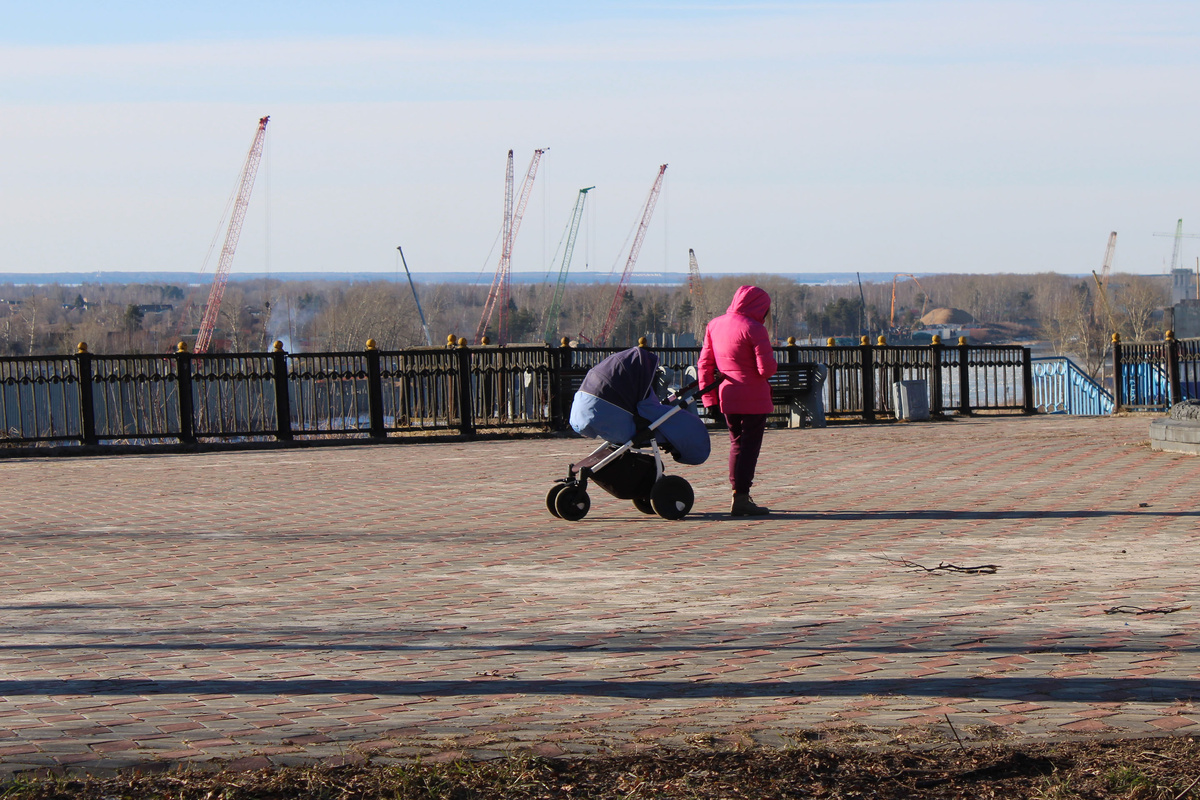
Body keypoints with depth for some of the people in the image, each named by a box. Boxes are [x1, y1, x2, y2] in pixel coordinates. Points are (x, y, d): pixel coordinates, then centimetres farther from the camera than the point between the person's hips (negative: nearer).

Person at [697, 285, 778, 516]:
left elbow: (704, 364, 10)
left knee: (737, 444, 19)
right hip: (753, 397, -7)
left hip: (727, 396, 7)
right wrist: (773, 365, 5)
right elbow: (766, 368, -18)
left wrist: (709, 397, 14)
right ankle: (741, 499, -4)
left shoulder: (714, 325, 8)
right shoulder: (754, 329, -14)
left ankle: (738, 494, 23)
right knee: (750, 446, -1)